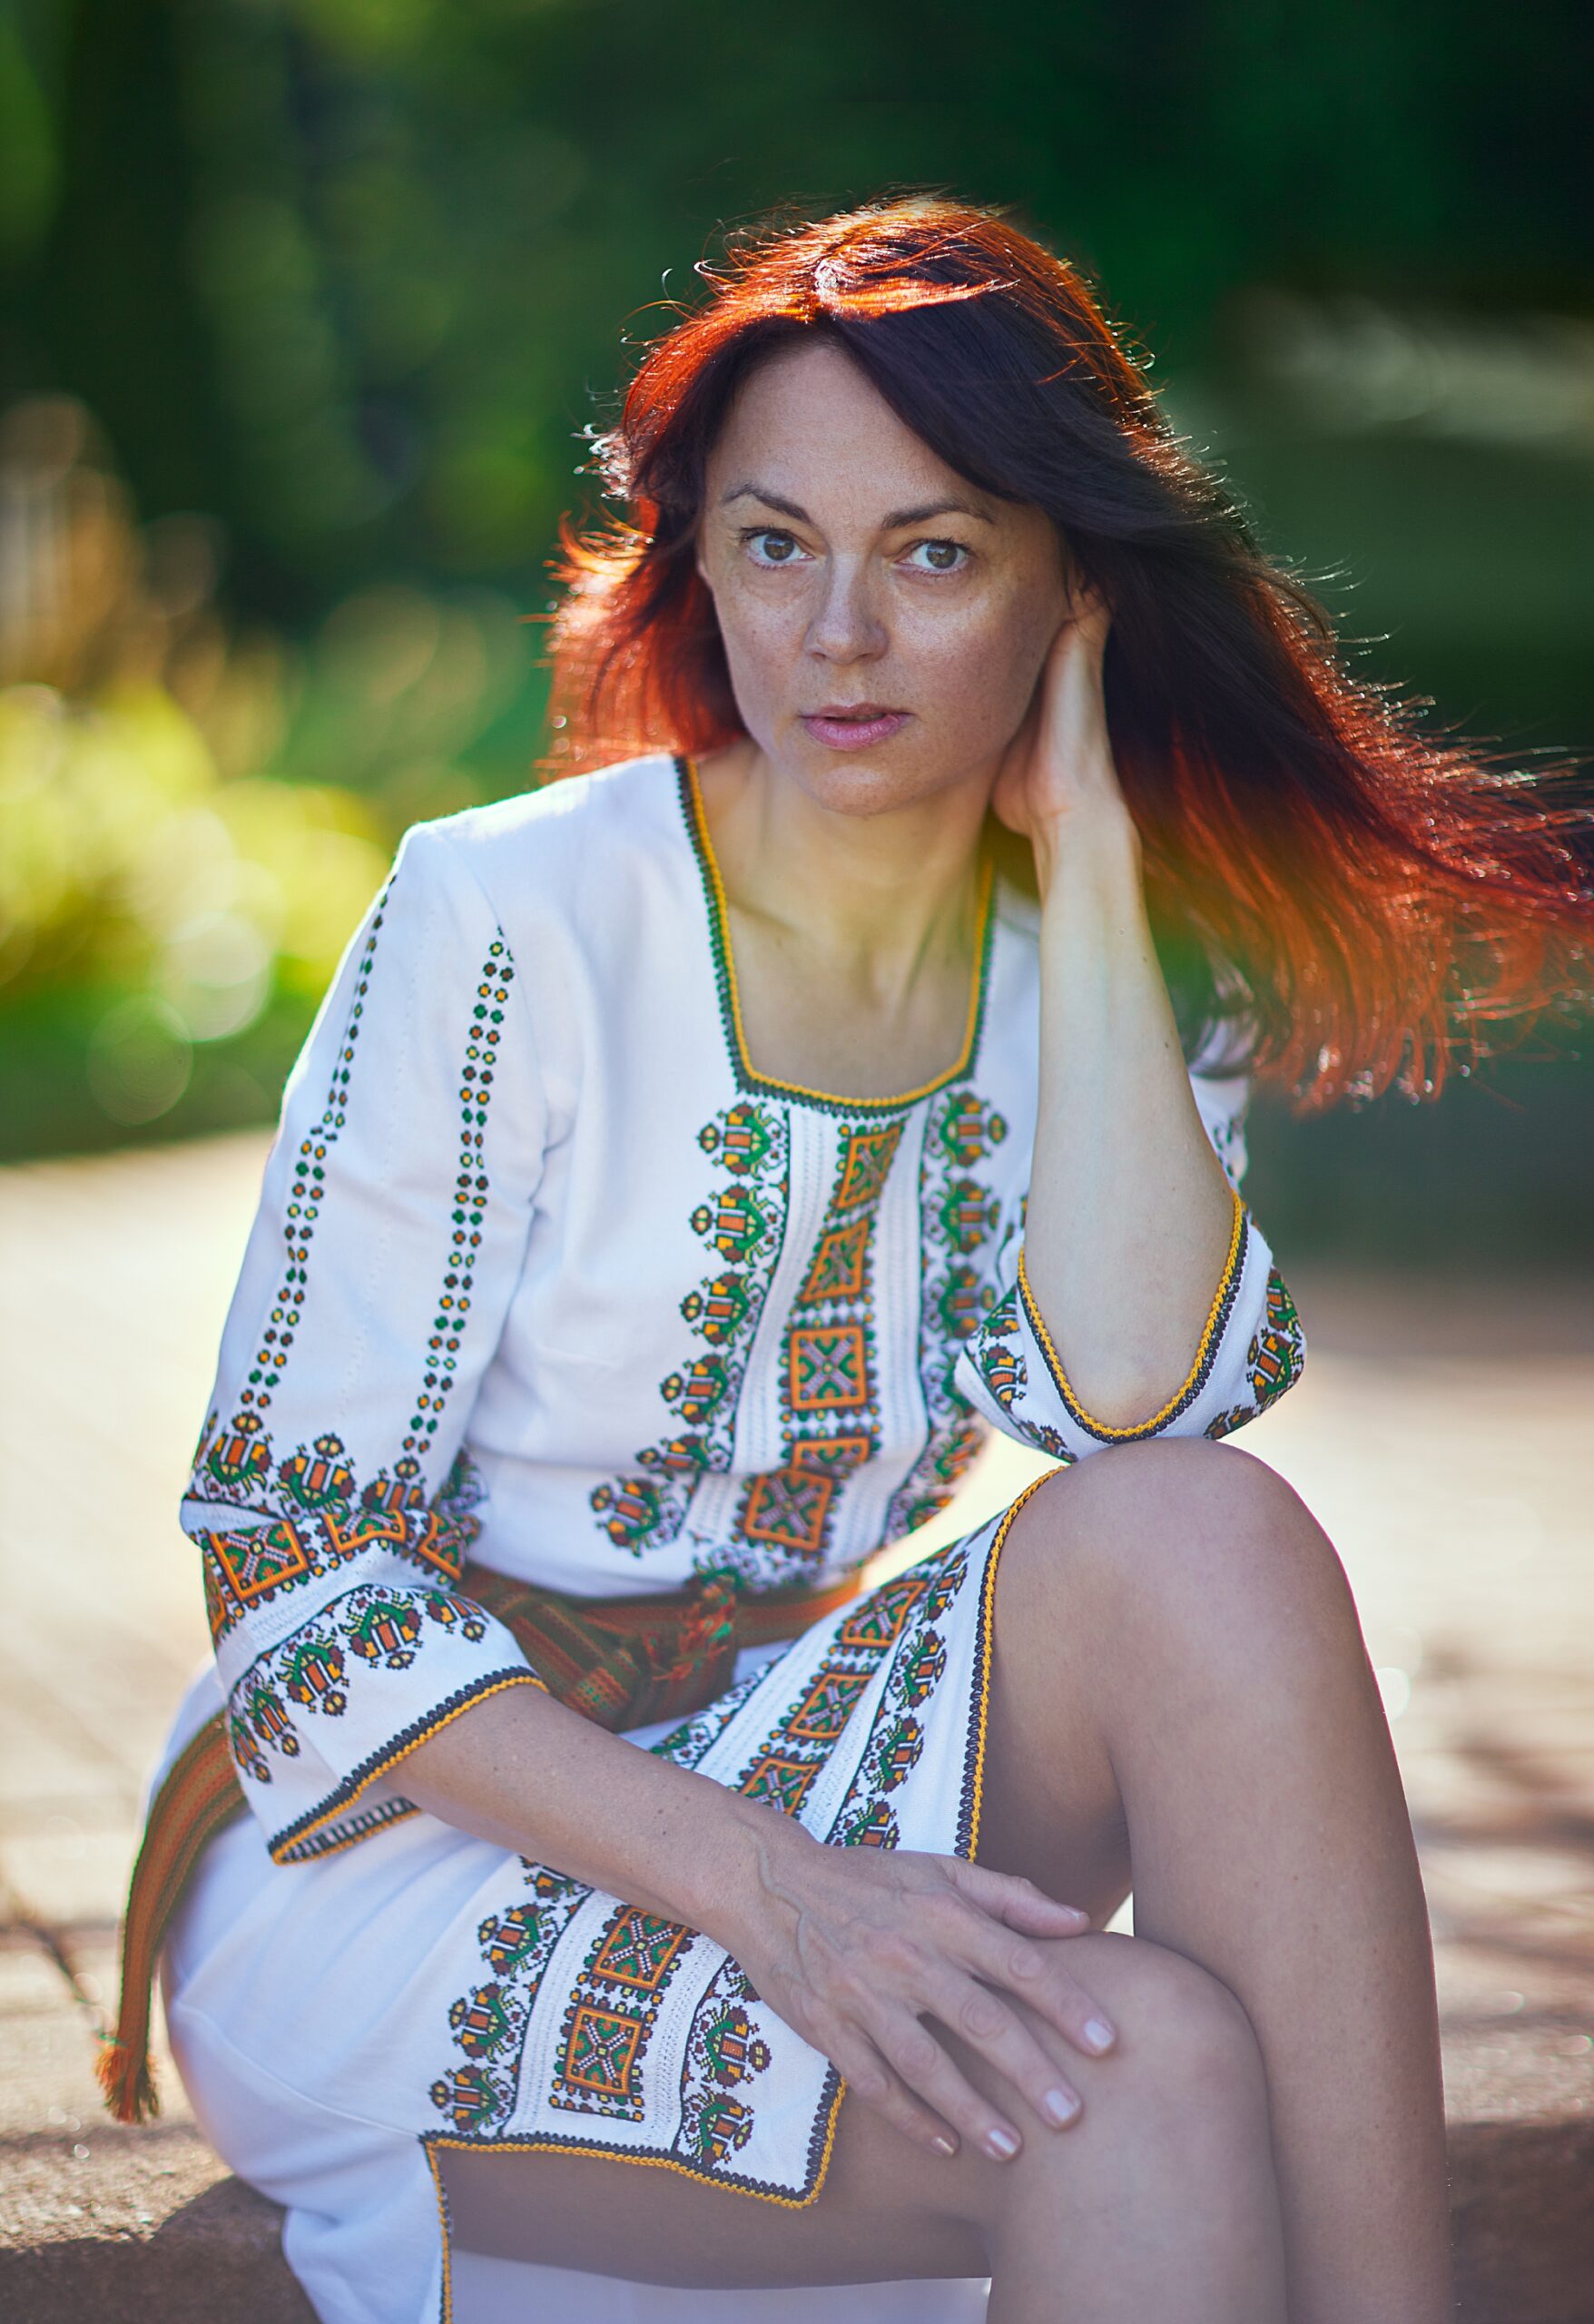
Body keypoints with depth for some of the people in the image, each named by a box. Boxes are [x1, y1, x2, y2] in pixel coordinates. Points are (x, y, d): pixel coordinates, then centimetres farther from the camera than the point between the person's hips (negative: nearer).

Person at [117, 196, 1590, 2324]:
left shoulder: (1112, 972, 2)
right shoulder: (509, 923, -12)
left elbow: (1131, 1400, -19)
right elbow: (290, 1555, -14)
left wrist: (1089, 871, -16)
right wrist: (766, 1889, -26)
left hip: (780, 1789, 5)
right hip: (402, 1854, -4)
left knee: (1209, 1540, -27)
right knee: (1144, 2073, -31)